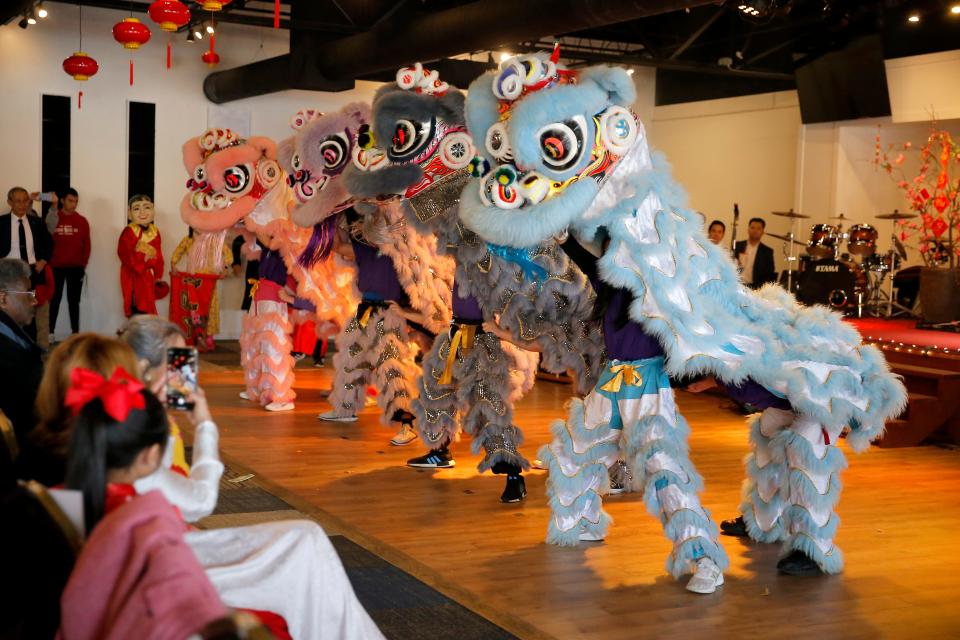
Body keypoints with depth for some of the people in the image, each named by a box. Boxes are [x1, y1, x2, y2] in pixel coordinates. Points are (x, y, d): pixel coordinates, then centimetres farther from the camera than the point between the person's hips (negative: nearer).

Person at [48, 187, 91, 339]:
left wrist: (83, 265, -1)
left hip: (75, 268, 1)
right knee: (54, 300, 3)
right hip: (56, 267, -1)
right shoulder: (52, 219, 0)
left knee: (74, 300, 5)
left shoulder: (82, 221, 4)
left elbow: (86, 245, 5)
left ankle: (75, 333, 7)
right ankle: (50, 332, 7)